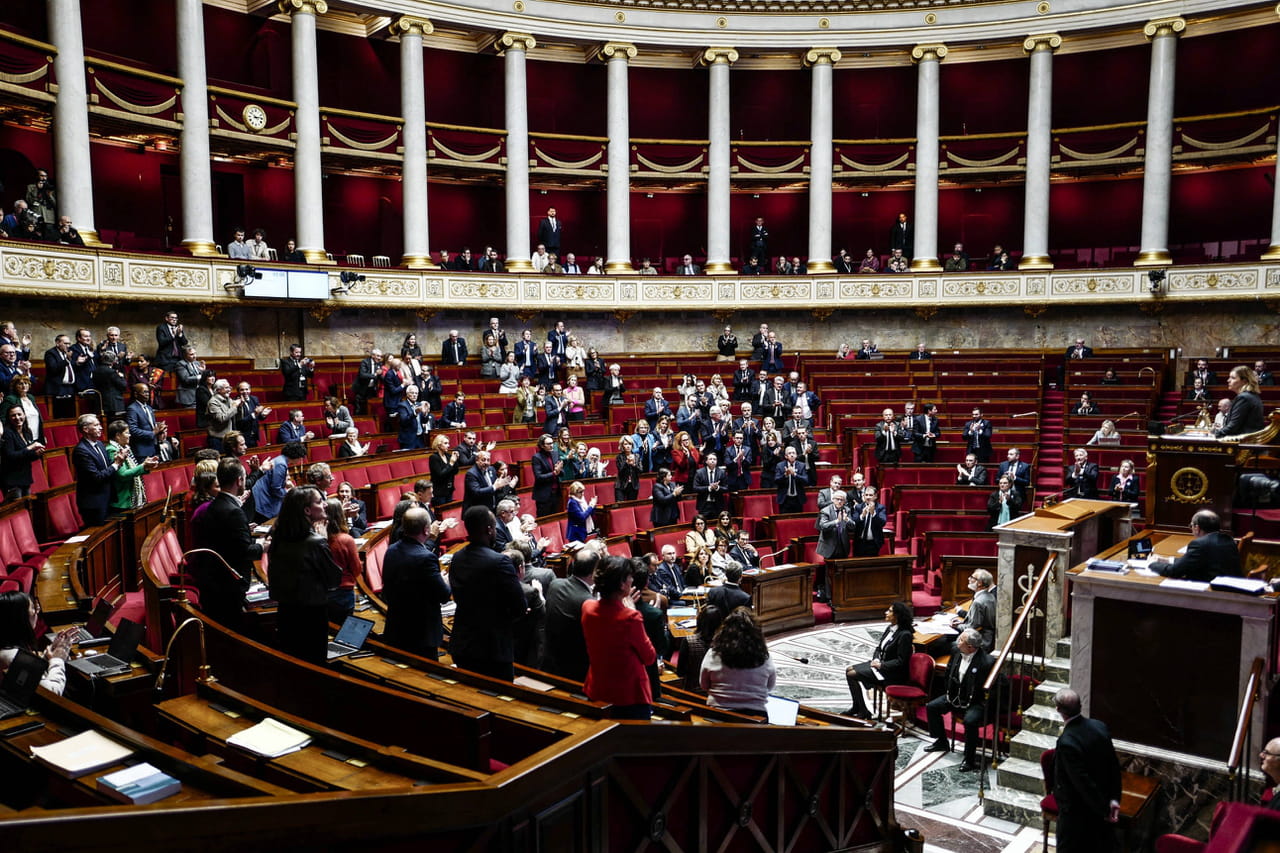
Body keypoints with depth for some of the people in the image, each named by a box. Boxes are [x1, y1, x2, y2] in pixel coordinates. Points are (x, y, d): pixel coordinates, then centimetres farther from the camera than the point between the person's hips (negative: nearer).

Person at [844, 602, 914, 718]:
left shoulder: (904, 635, -21)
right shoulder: (890, 629, 6)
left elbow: (900, 661, -21)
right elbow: (879, 648, 14)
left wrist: (881, 665, -18)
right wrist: (875, 659, -5)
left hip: (893, 673, -9)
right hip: (880, 663, 9)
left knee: (852, 675, -16)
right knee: (849, 670, 5)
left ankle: (863, 712, -3)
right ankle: (856, 707, 14)